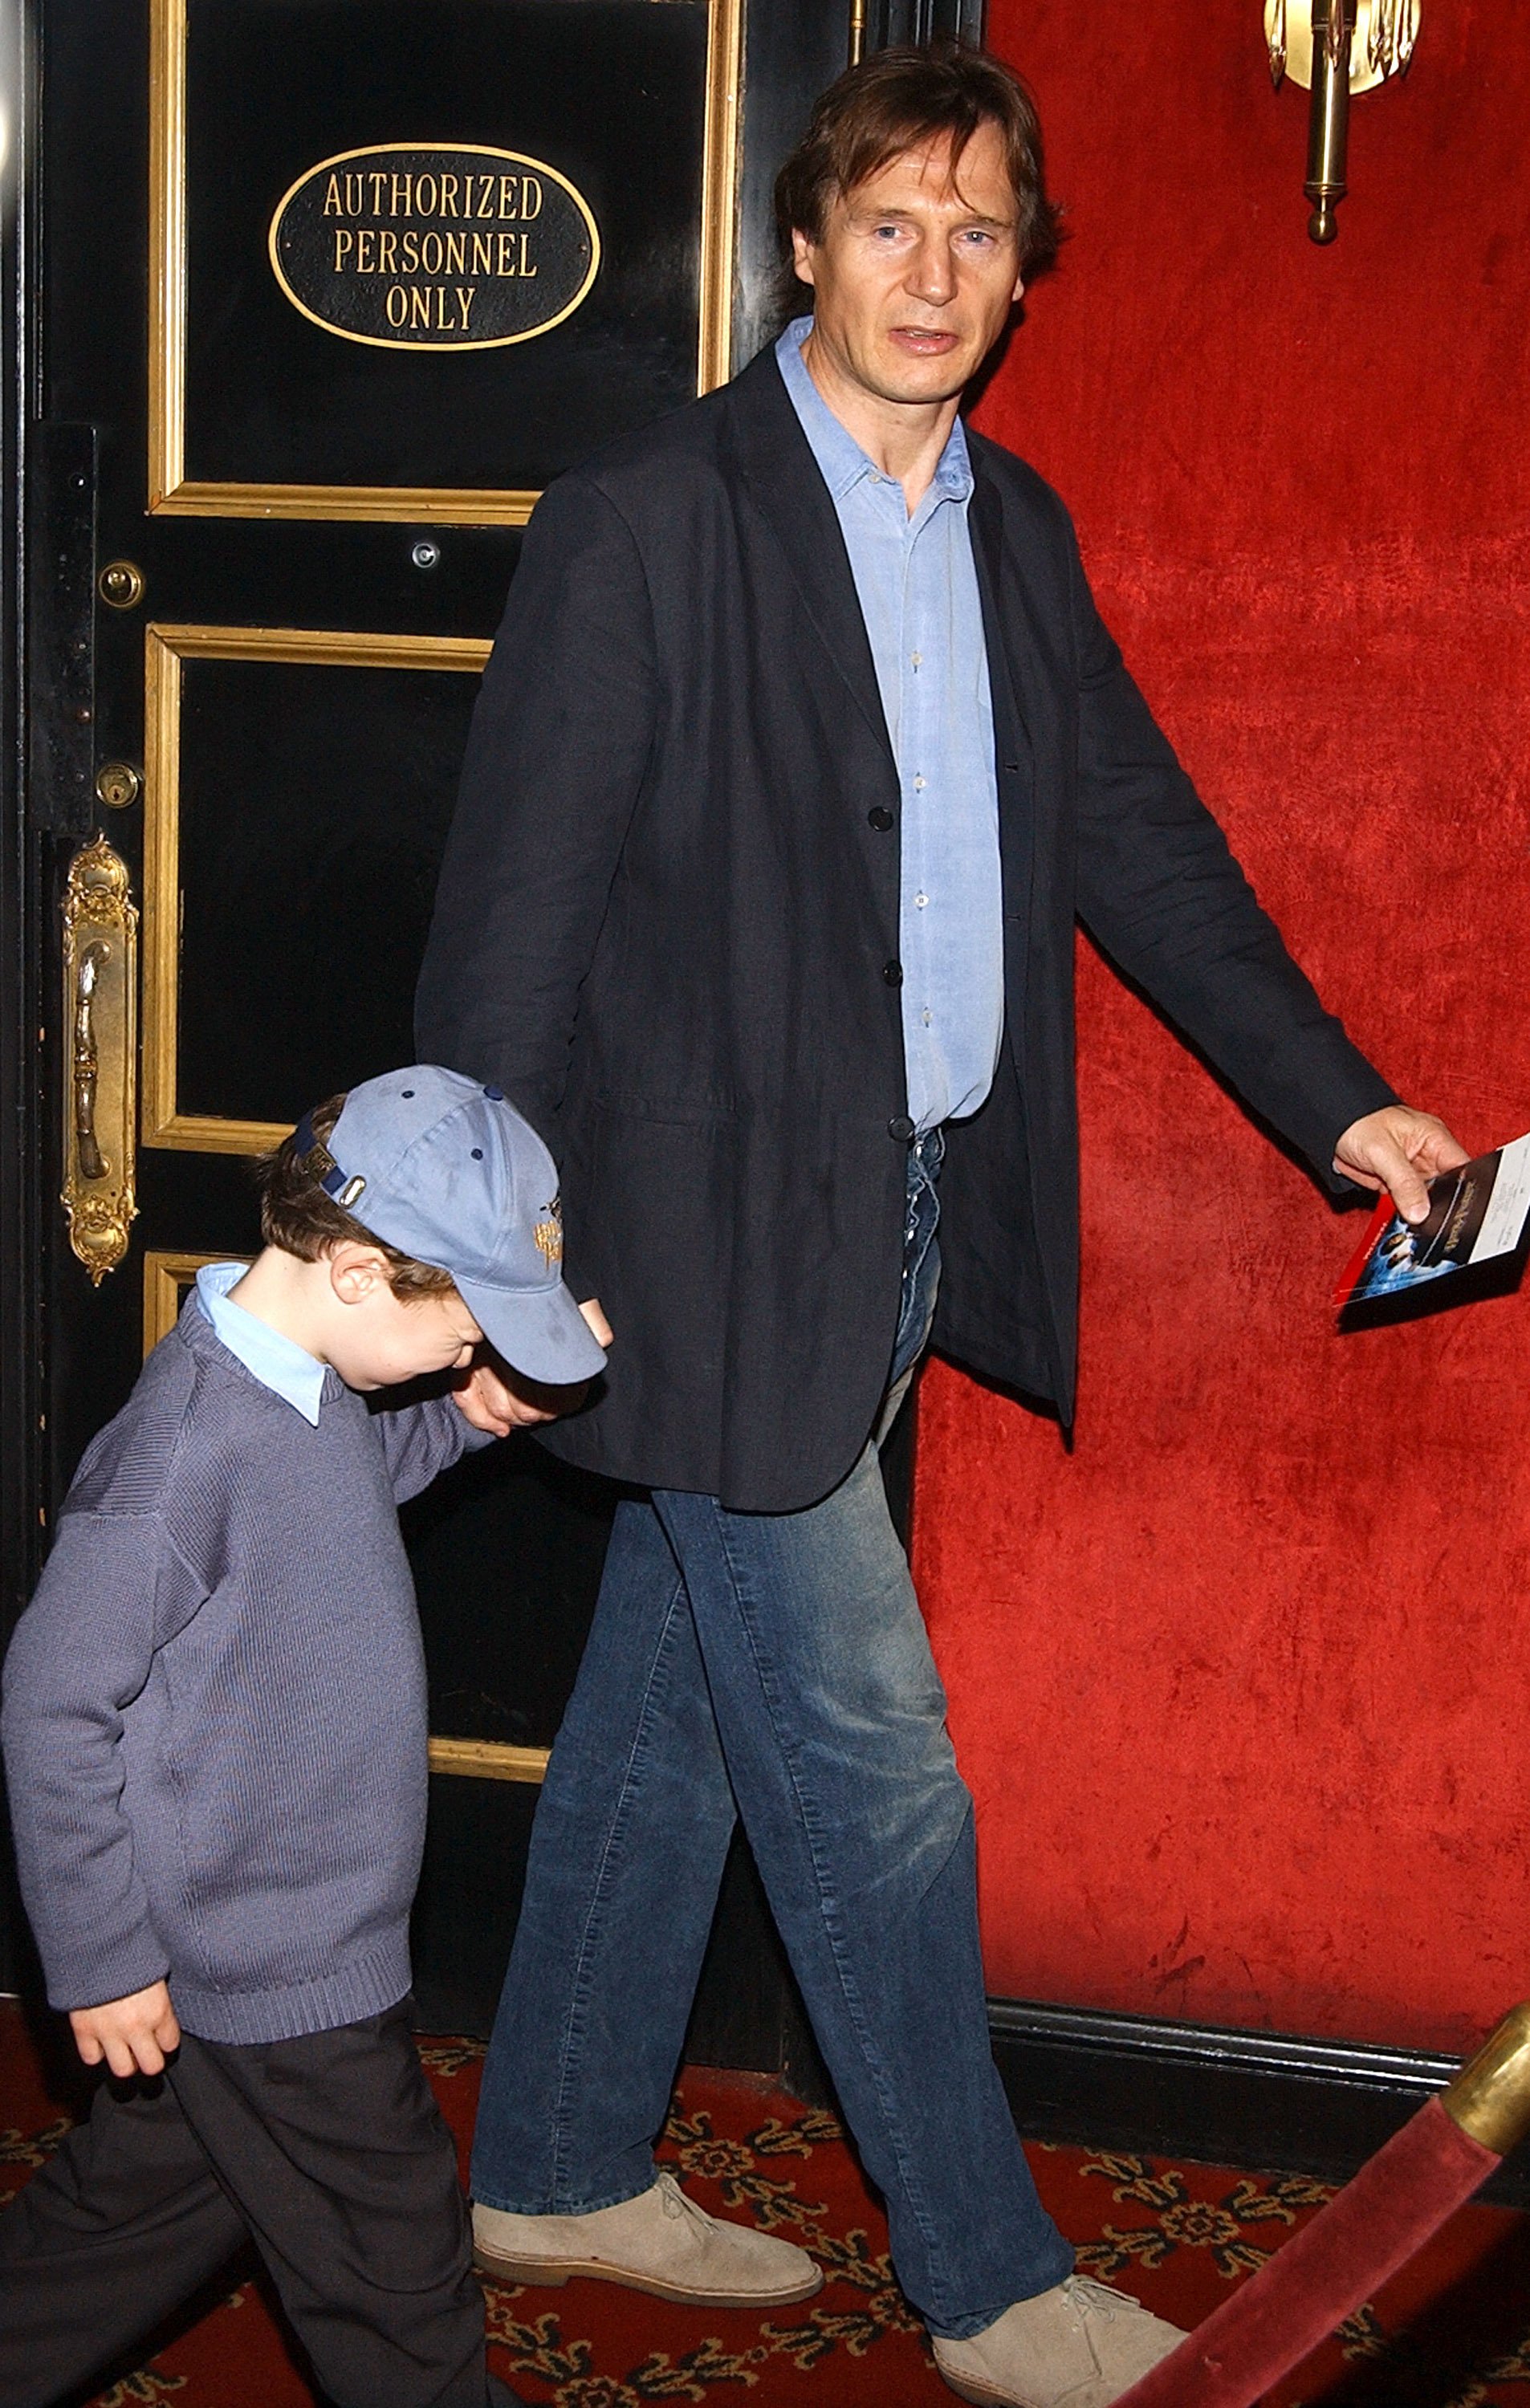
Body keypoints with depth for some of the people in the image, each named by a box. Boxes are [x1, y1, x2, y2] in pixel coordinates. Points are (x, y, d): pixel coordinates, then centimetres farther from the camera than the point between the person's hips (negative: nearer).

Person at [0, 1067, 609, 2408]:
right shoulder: (189, 1442, -27)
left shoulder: (311, 1385, 1)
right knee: (394, 2270, 8)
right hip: (273, 1976, -9)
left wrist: (465, 1419, 6)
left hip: (309, 1934, 9)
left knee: (152, 2187, 24)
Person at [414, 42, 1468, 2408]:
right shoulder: (647, 519, -11)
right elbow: (516, 909, -12)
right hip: (715, 1236, -7)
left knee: (669, 1720, 17)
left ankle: (558, 2169, 33)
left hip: (912, 1221, 7)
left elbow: (1139, 836, 15)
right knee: (872, 1771, 0)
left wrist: (1338, 1100, 9)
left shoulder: (1013, 528, 11)